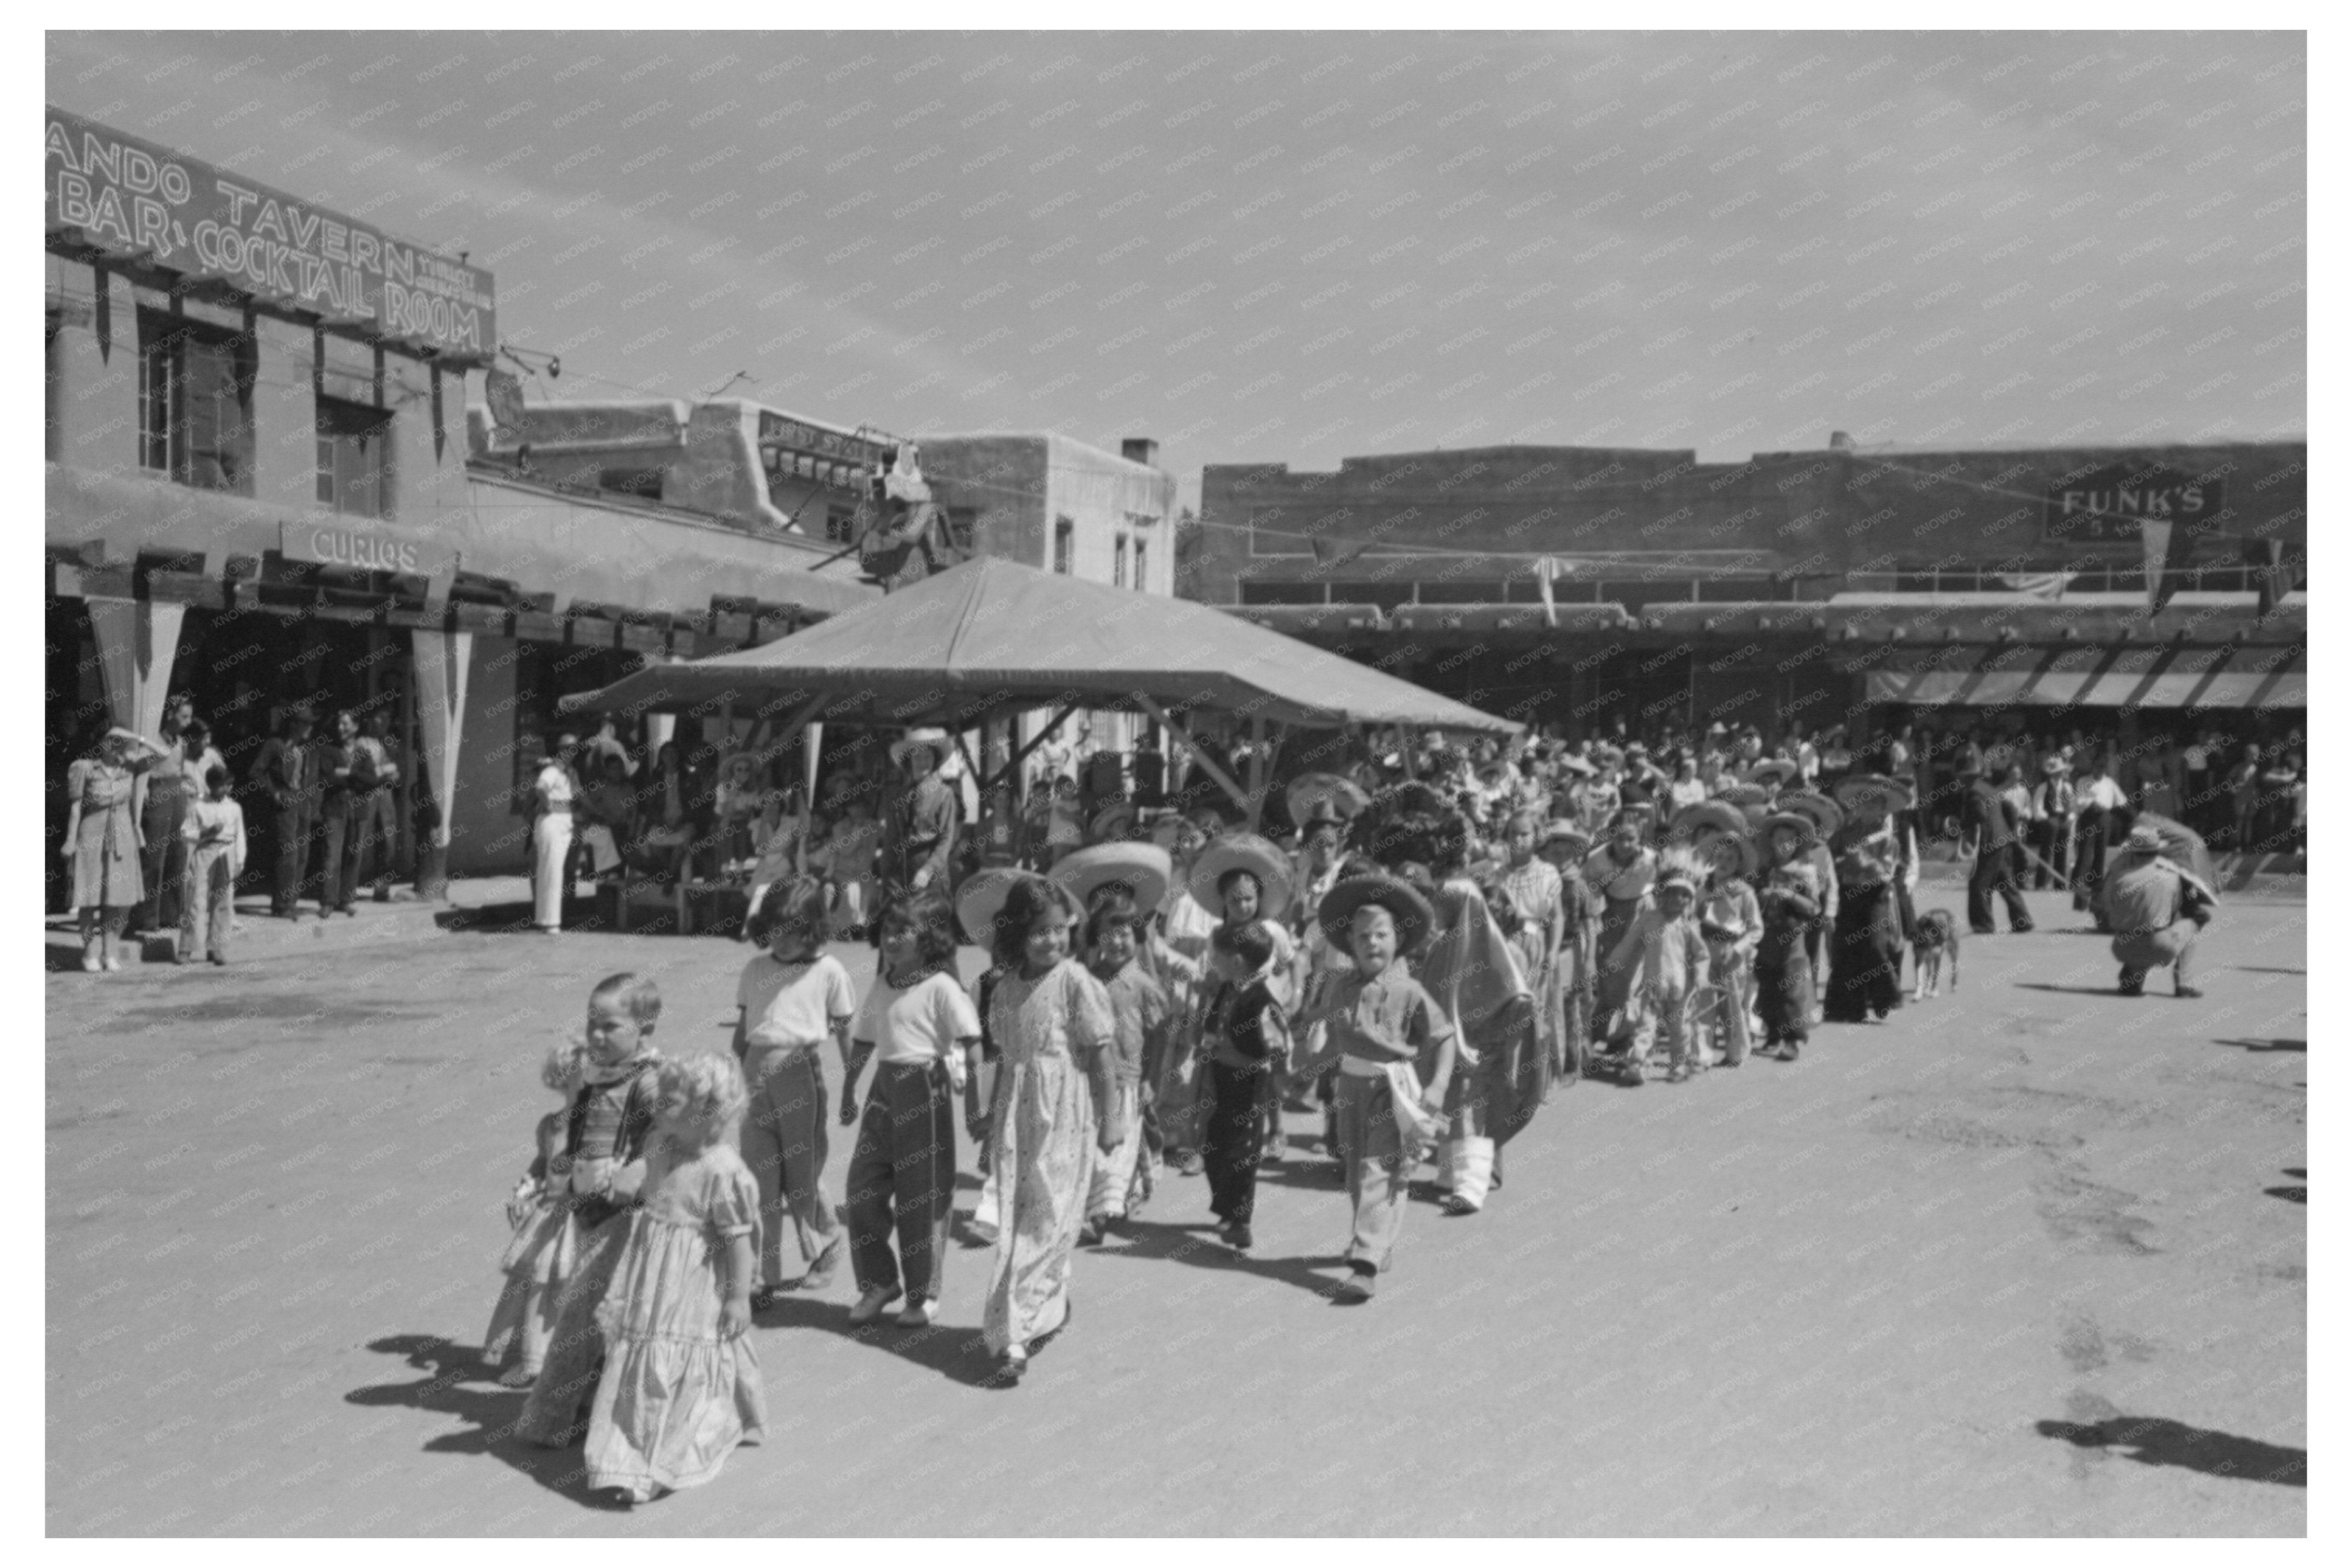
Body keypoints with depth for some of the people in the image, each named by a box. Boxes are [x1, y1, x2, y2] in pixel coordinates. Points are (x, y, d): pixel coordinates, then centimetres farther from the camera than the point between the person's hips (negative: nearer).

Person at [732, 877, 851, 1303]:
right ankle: (764, 1276, 10)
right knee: (760, 1180, 3)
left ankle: (826, 1248, 31)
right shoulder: (755, 970, 9)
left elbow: (847, 1032, 2)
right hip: (757, 1074, 4)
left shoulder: (828, 972, -2)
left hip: (800, 1071, -3)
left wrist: (852, 1084, 2)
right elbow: (742, 1031, 15)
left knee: (802, 1175, 5)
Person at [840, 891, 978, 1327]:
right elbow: (862, 1043, 19)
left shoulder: (940, 986, -10)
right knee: (863, 1189, 5)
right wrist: (848, 1094, 20)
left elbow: (971, 1043, -12)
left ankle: (925, 1295, 18)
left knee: (922, 1197, 3)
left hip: (924, 1091, -6)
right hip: (883, 1089, 6)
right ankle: (879, 1282, 23)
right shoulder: (882, 985, 10)